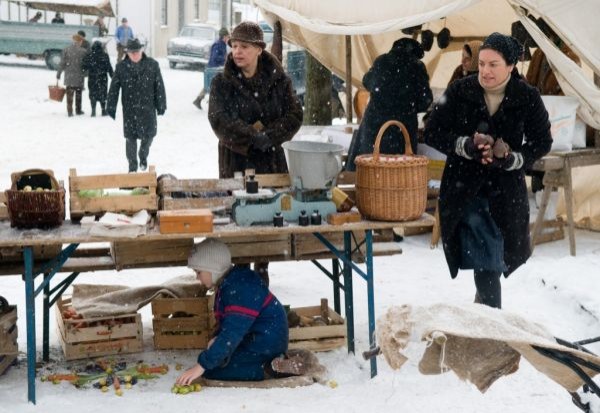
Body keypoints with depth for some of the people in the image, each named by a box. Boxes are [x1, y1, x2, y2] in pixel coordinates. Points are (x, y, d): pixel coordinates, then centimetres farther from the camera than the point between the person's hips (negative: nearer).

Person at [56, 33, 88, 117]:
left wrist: (58, 74, 6)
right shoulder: (83, 51, -8)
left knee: (69, 94, 6)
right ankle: (78, 110, 22)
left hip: (69, 76, 1)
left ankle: (69, 111, 2)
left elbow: (62, 63, -2)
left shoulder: (66, 50, -4)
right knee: (78, 94, 14)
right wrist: (84, 74, 14)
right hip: (79, 77, -1)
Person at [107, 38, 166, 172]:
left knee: (148, 135, 5)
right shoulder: (121, 67, -2)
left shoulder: (152, 65, -3)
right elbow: (114, 88, -1)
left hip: (147, 108, 0)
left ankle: (143, 157, 35)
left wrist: (161, 105, 1)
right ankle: (132, 166, 18)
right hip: (129, 110, 0)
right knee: (130, 138, 4)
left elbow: (159, 86, 1)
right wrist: (111, 107, -4)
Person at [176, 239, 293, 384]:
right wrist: (217, 338, -4)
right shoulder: (228, 283, 8)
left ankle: (268, 368, -14)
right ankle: (268, 363, 4)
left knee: (212, 371, -11)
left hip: (266, 343, -11)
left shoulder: (240, 289, -24)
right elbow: (230, 324, 18)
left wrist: (201, 366, -31)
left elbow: (232, 333, -30)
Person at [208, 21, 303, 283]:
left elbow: (295, 116, -2)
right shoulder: (222, 82, -2)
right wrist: (253, 137, -21)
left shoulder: (278, 80, 2)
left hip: (271, 159, 2)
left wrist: (268, 136, -16)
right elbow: (219, 120, -12)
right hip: (235, 160, -1)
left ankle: (262, 267, 21)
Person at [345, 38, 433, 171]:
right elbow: (425, 99, -4)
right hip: (404, 124, -2)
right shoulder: (417, 67, -1)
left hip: (375, 119, 2)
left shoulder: (382, 61, 4)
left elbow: (367, 82, 18)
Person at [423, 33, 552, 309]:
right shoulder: (459, 92, -9)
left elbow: (542, 142, 1)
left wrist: (511, 159, -17)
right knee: (486, 261, -9)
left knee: (491, 261, 10)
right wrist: (467, 146, -22)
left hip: (505, 191, 2)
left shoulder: (528, 98, -7)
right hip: (464, 188, -1)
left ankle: (482, 308, 34)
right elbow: (433, 133, -5)